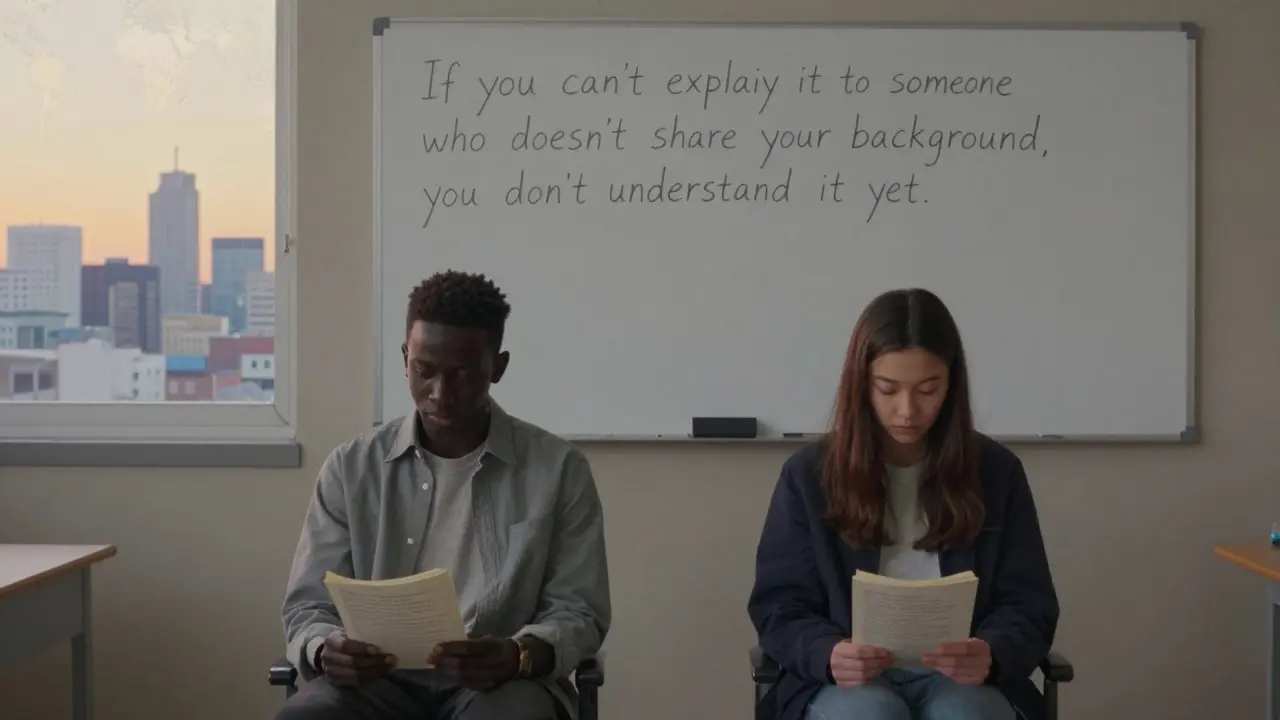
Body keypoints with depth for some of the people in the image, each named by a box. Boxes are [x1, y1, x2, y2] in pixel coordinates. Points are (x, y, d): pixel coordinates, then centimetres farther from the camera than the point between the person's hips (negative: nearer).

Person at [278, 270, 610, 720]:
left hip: (503, 683, -1)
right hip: (381, 679, 2)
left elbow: (579, 613, 2)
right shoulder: (352, 468, 6)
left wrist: (517, 655, -21)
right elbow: (308, 605, 6)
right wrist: (325, 650, -19)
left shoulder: (558, 470, 2)